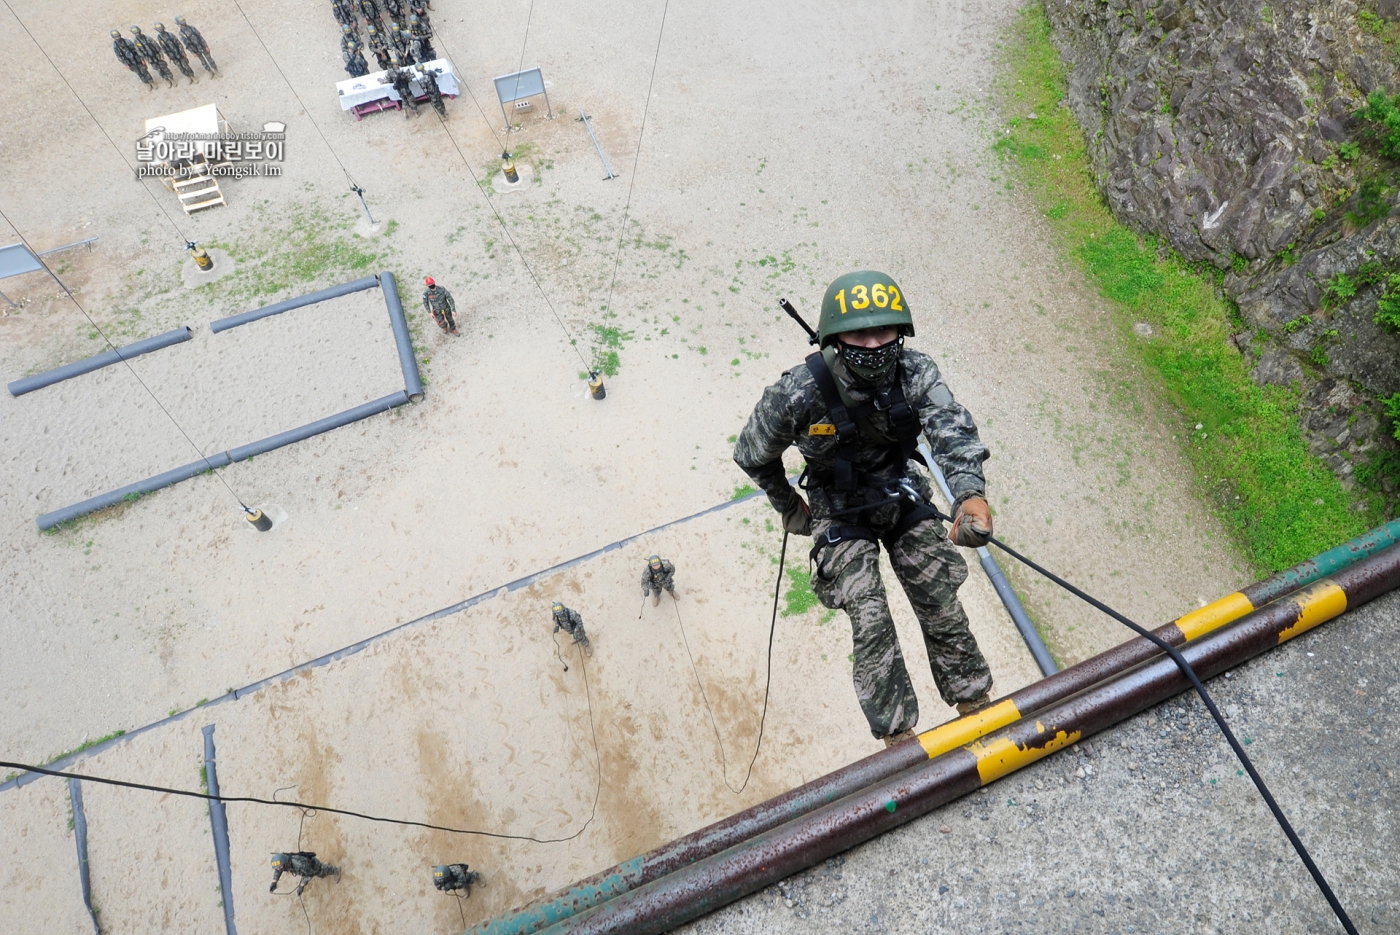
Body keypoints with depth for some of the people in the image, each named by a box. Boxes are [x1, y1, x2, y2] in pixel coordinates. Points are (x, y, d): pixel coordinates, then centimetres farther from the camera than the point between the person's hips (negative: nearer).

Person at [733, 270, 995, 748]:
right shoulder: (799, 394, -28)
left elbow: (950, 426, -38)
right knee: (871, 623, -12)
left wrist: (971, 491, -58)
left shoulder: (915, 372, -21)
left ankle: (977, 707, 27)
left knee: (942, 606, 6)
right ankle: (899, 737, 2)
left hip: (903, 499, 3)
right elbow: (753, 455, -11)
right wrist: (788, 508, 4)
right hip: (842, 517, -3)